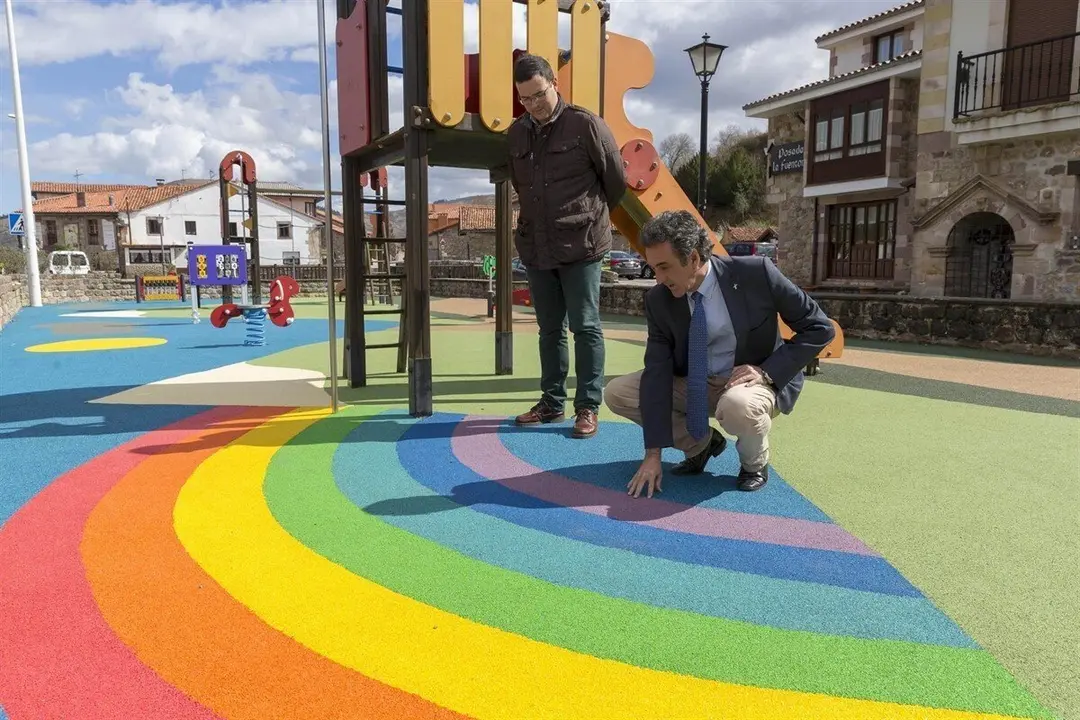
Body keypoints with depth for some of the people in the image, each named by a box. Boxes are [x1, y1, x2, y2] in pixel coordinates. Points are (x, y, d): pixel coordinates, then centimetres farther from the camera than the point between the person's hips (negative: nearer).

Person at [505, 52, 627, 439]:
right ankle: (552, 402, 23)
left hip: (581, 246, -5)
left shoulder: (586, 124, -6)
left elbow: (617, 181, 1)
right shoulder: (515, 135, 9)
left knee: (585, 327, -1)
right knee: (549, 329, 12)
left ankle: (588, 407, 8)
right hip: (535, 248, 5)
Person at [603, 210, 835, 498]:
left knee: (737, 406, -40)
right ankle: (701, 443, 9)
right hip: (694, 385, 4)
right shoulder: (658, 299, -12)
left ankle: (754, 462, -3)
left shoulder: (754, 273, -21)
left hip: (751, 380, -4)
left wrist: (767, 371, -24)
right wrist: (653, 453, -21)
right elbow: (657, 372, -16)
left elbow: (819, 327, -12)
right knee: (617, 393, -11)